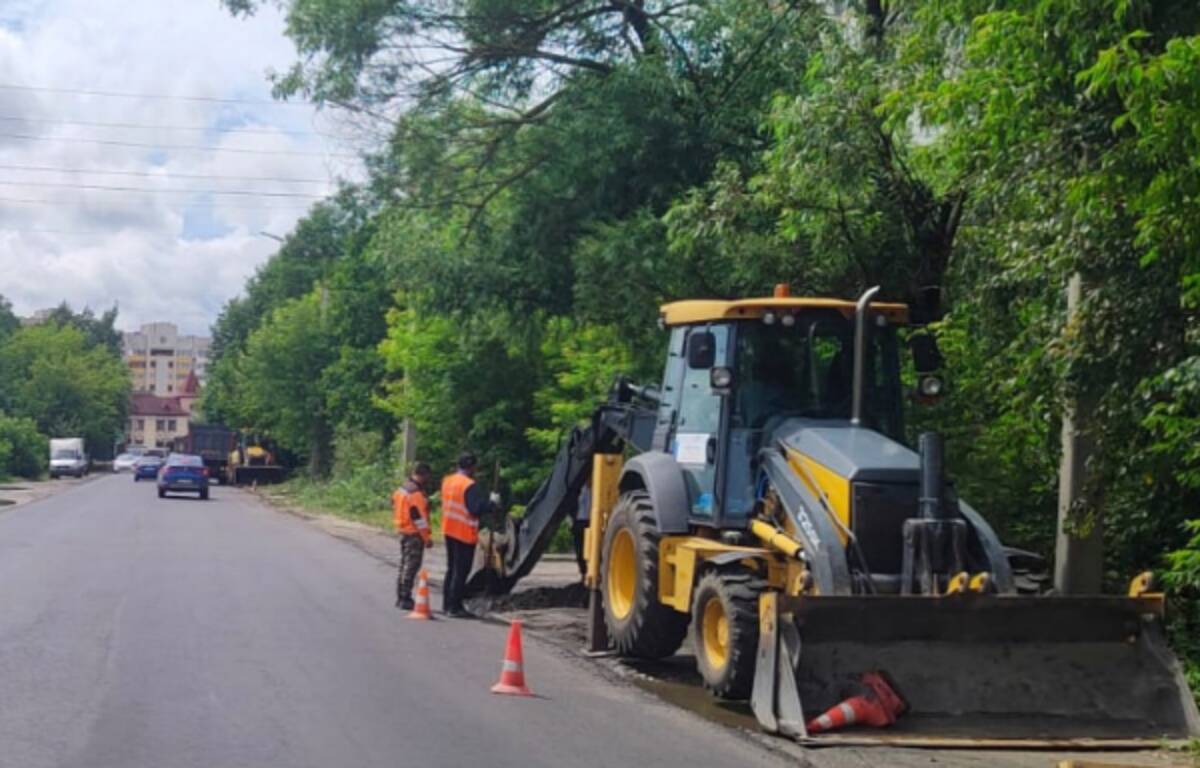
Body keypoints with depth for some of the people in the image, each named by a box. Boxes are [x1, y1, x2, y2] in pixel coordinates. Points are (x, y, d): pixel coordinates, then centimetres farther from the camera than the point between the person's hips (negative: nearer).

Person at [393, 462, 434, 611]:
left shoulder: (402, 489, 12)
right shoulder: (416, 494, -19)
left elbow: (396, 511, 18)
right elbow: (419, 517, -21)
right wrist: (427, 537, -16)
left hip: (403, 532, 10)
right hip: (414, 535, -10)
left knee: (404, 565, 17)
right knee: (411, 566, -6)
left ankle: (400, 597, 23)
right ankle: (405, 599, -5)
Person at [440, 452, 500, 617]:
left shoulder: (447, 481, 7)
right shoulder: (469, 486, -19)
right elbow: (476, 509, -25)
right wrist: (492, 502, -10)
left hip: (449, 531, 8)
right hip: (465, 534, -8)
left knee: (451, 568, 17)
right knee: (461, 571, -2)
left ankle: (447, 604, 21)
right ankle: (455, 607, -2)